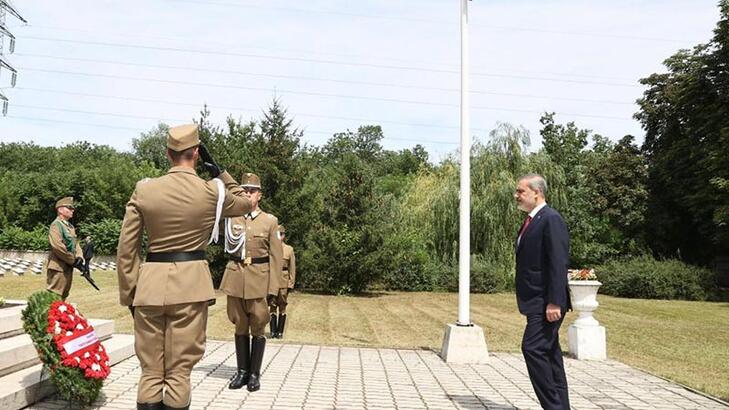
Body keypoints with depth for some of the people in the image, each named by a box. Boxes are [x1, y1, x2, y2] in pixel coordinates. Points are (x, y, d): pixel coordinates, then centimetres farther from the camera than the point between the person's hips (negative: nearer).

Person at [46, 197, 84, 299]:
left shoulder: (70, 226, 16)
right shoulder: (56, 225, -13)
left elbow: (76, 243, 16)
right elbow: (58, 247, -23)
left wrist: (79, 257, -4)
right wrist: (73, 261, -18)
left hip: (68, 267, 9)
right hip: (58, 267, -9)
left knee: (64, 295, 16)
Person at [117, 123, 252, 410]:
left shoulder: (143, 190, 0)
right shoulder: (211, 191, -4)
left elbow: (126, 249, 3)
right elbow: (245, 203, 19)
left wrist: (129, 295, 12)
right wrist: (216, 169, 14)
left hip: (151, 284, 2)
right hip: (190, 285, -2)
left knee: (150, 372, 12)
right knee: (179, 372, 7)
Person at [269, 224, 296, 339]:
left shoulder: (289, 249, 4)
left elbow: (292, 268, 4)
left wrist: (291, 284, -1)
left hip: (283, 282, 0)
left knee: (282, 308, 5)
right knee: (272, 307, 2)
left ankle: (280, 332, 12)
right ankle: (273, 331, 7)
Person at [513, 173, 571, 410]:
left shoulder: (551, 220, -13)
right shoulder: (531, 221, 16)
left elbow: (559, 264, -20)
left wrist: (554, 302, -24)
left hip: (546, 303, -10)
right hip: (535, 302, 10)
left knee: (533, 348, -13)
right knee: (548, 353, 13)